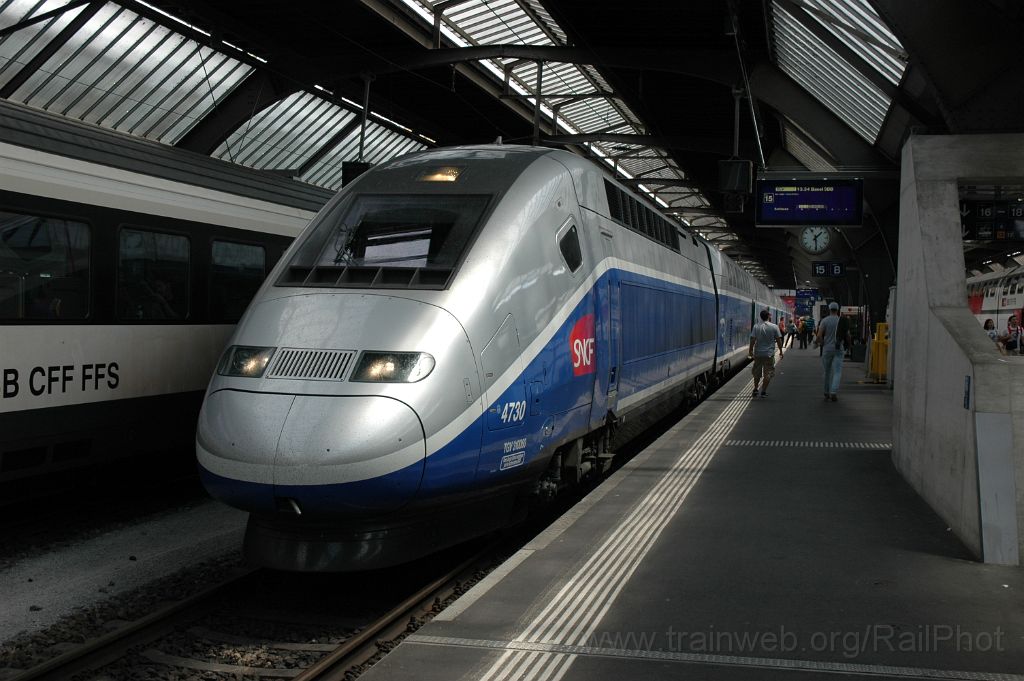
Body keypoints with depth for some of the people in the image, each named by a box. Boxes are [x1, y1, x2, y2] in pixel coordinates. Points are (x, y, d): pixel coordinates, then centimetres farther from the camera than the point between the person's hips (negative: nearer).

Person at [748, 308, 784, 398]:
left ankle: (755, 389, 23)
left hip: (758, 353, 2)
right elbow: (779, 340, -1)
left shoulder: (756, 327, -4)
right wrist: (780, 351, 10)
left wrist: (750, 350, 4)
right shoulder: (774, 327, -5)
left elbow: (752, 339, -6)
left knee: (757, 373, 16)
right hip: (769, 354, -2)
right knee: (768, 373, 6)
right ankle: (764, 391, 5)